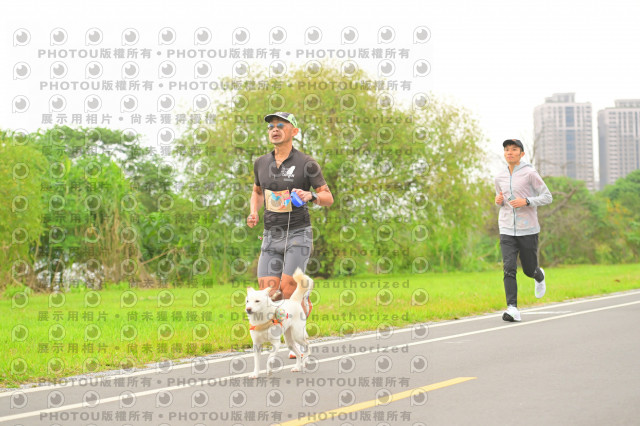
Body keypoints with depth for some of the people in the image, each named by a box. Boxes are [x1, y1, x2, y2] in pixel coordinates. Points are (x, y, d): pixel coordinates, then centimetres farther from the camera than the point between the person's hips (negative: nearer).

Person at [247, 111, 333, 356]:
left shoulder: (306, 164, -7)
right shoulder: (261, 163, 6)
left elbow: (328, 198, -1)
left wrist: (311, 196, -22)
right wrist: (253, 213, 5)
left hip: (298, 234, -4)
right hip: (271, 236, 4)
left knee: (287, 290, -17)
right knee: (268, 296, -4)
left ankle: (303, 301, 16)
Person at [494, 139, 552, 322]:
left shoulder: (530, 173, -6)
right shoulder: (500, 177, 9)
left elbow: (547, 197, -3)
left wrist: (526, 202, -18)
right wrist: (499, 201, 1)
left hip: (528, 229, -3)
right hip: (507, 230, 3)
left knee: (529, 270, 9)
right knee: (509, 268, -15)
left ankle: (539, 276, 46)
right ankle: (512, 309, -18)